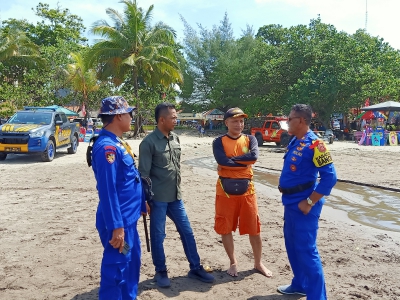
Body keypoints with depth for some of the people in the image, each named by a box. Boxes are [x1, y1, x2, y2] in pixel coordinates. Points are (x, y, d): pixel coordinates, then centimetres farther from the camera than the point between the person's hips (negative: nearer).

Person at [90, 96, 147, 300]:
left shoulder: (118, 143, 10)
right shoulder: (107, 146, -21)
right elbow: (107, 190, -25)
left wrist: (142, 204, 21)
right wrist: (116, 227, -24)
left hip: (129, 218, 10)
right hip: (118, 222, -10)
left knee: (132, 263, 22)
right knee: (116, 268, 3)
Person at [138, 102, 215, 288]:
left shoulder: (175, 139, 8)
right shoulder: (149, 143, -13)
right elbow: (144, 174, -12)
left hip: (175, 197, 7)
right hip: (158, 199, -6)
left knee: (187, 232, 11)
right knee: (158, 236, 7)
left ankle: (195, 268, 25)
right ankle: (161, 272, 25)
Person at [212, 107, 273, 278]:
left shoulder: (250, 139, 5)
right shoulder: (219, 142, -2)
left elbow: (254, 156, -16)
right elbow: (222, 161, -20)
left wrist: (232, 159, -14)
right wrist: (244, 161, -13)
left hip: (247, 190, 1)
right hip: (226, 190, -1)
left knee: (253, 228, 8)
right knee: (225, 227, 7)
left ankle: (258, 263, 27)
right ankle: (233, 262, 26)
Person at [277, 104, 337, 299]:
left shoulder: (314, 144, -17)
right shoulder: (294, 142, 10)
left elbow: (329, 176, -21)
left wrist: (309, 202, -20)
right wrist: (288, 198, 16)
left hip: (303, 205, -9)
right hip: (291, 203, 9)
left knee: (306, 250, -4)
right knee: (292, 246, 18)